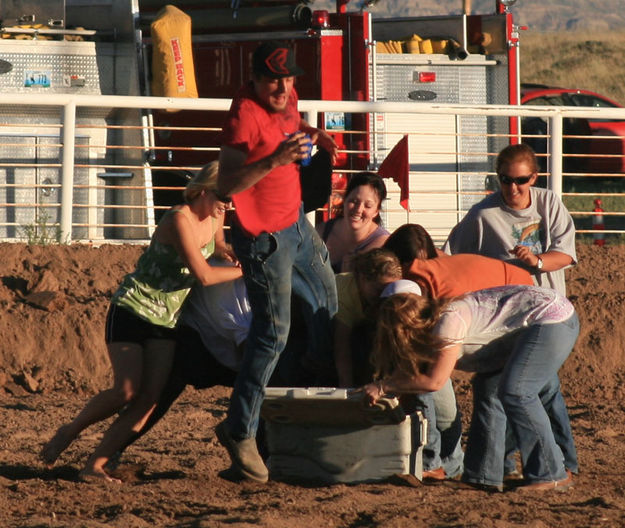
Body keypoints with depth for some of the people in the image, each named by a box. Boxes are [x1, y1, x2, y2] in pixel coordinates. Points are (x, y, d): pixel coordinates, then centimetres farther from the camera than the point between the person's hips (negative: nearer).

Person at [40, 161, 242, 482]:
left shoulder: (214, 217, 5)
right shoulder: (179, 219, -19)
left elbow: (217, 247, 29)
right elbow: (203, 275, -22)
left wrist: (233, 254, 7)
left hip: (167, 320, 7)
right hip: (133, 309, -7)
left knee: (150, 398, -10)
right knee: (127, 391, -17)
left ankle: (95, 465, -7)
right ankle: (70, 431, 9)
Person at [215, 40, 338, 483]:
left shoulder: (285, 97, -1)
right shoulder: (244, 115, -26)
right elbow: (227, 185, -30)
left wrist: (312, 133, 5)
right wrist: (272, 161, -41)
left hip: (295, 221, 9)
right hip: (265, 237, -9)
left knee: (326, 293, 27)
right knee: (273, 333, -10)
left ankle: (322, 364, 53)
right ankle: (240, 432, -6)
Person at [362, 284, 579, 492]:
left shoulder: (449, 321, -22)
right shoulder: (433, 326, 8)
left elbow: (434, 382, -19)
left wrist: (383, 387, -10)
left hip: (553, 318, -10)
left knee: (514, 394, -20)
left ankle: (553, 476, -15)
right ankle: (488, 476, 7)